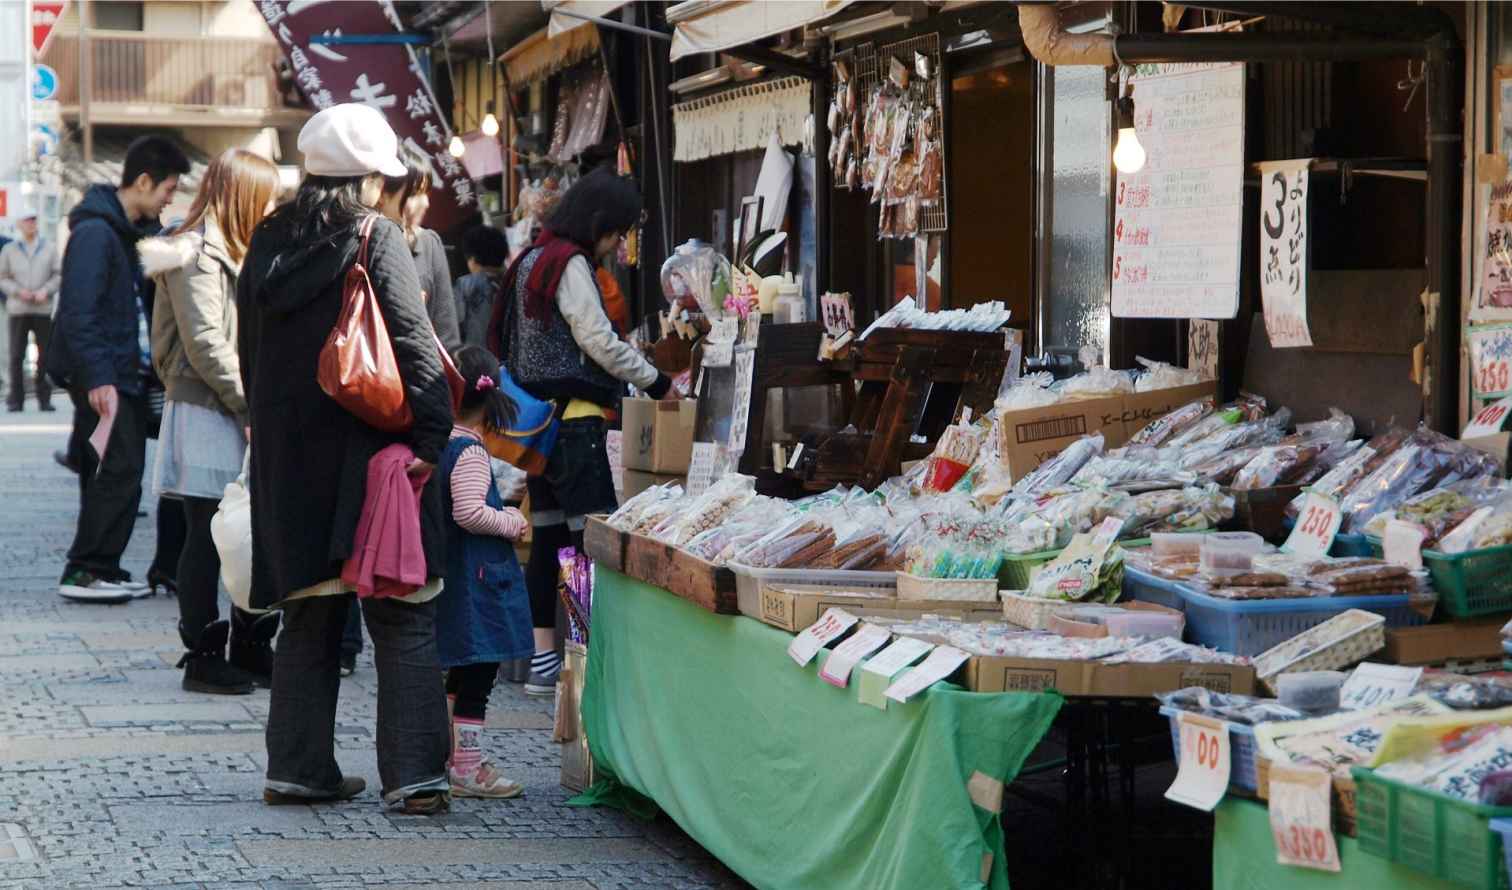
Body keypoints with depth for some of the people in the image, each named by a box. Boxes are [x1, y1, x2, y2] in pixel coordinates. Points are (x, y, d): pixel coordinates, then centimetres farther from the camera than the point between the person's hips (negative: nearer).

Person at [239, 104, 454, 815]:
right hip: (367, 452, -6)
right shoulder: (376, 240, -8)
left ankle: (298, 768, 15)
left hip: (288, 456, 6)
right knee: (403, 622, -2)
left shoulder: (268, 243, 9)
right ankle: (414, 775, -8)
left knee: (310, 617, 14)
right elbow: (413, 345, -13)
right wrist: (433, 433, -10)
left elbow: (250, 354, 15)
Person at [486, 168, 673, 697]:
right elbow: (599, 340, -15)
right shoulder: (570, 263, -11)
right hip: (572, 416, -10)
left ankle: (542, 660, 10)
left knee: (547, 536, 9)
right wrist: (655, 382, -3)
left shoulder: (532, 260, 18)